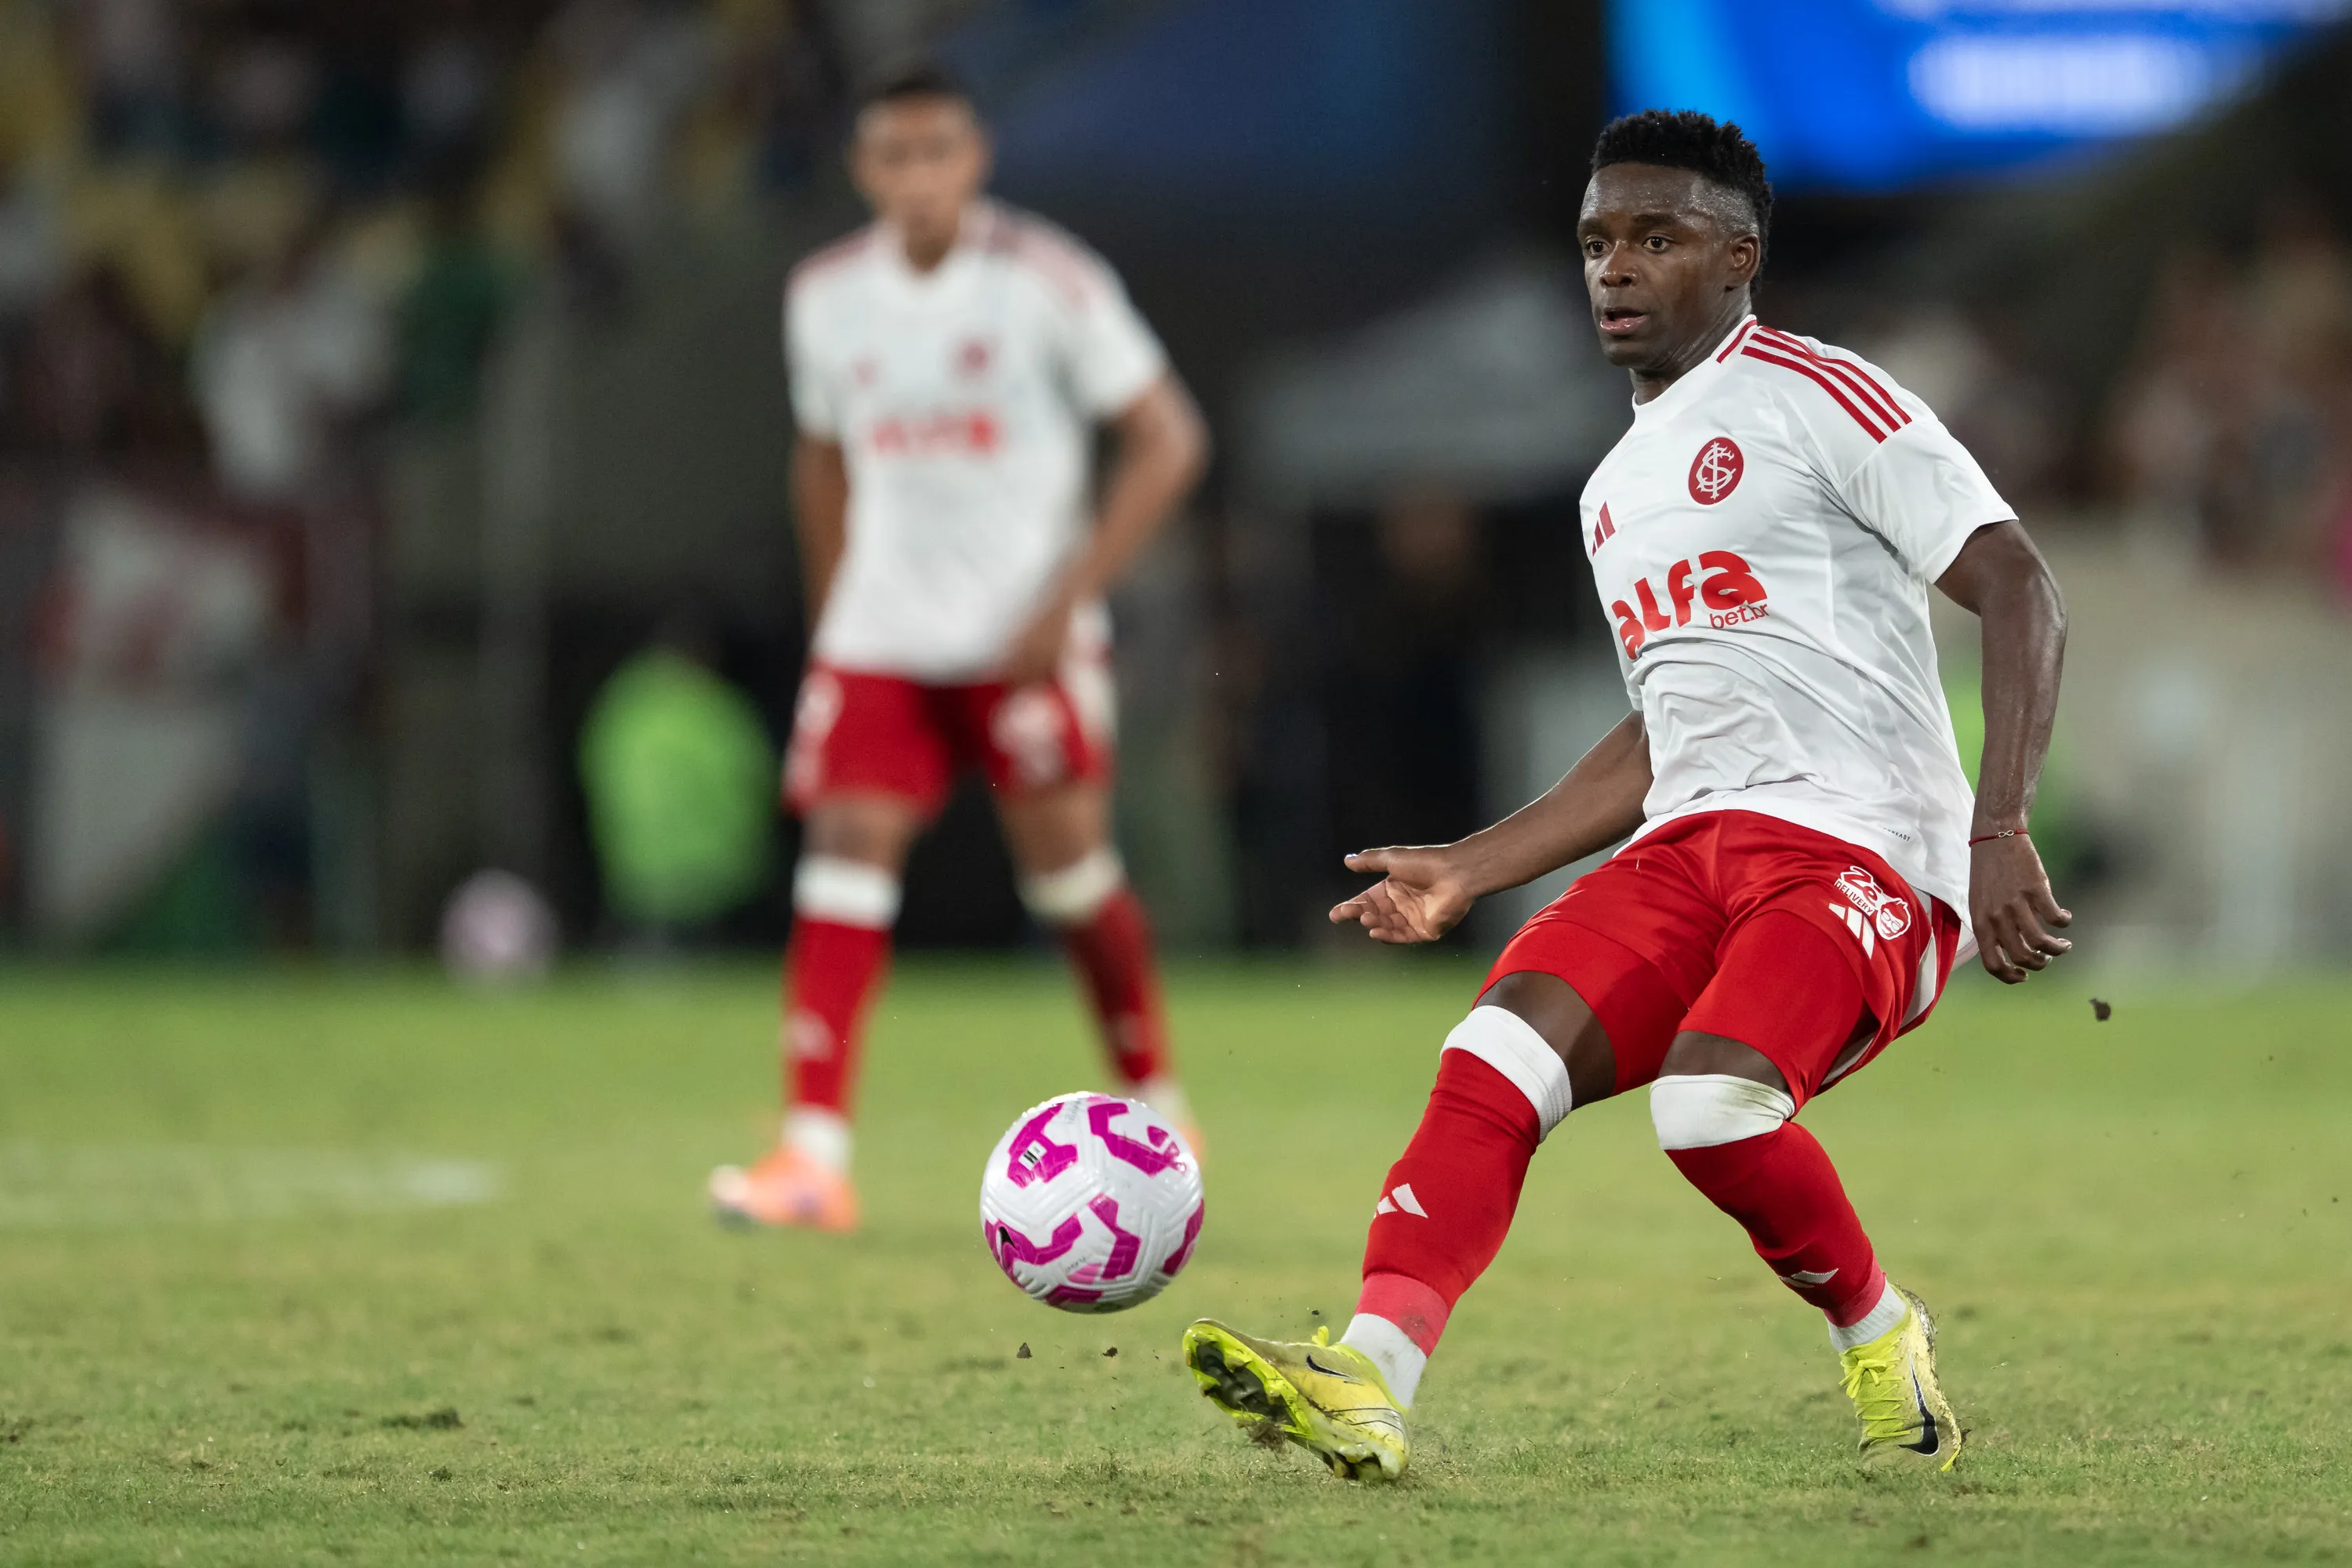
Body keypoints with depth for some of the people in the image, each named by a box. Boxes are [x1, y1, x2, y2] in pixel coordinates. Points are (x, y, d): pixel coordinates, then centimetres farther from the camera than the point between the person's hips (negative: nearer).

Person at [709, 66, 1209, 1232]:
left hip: (1023, 635, -3)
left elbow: (1167, 444, -7)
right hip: (878, 638, 3)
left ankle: (1154, 1103, 23)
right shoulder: (826, 296, 4)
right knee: (844, 846, -11)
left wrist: (1068, 598, -14)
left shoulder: (1047, 282, -9)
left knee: (1066, 863, -2)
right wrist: (829, 619, 16)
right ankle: (814, 1156, -17)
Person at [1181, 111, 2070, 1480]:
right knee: (1492, 1061, -18)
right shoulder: (1621, 488, 23)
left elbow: (2021, 593, -10)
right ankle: (1367, 1384, -30)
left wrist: (2000, 831, -21)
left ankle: (1880, 1339, -3)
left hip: (1861, 847, -7)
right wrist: (1468, 871, 25)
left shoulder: (1818, 398, -3)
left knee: (1710, 1098, -30)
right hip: (1688, 851, 7)